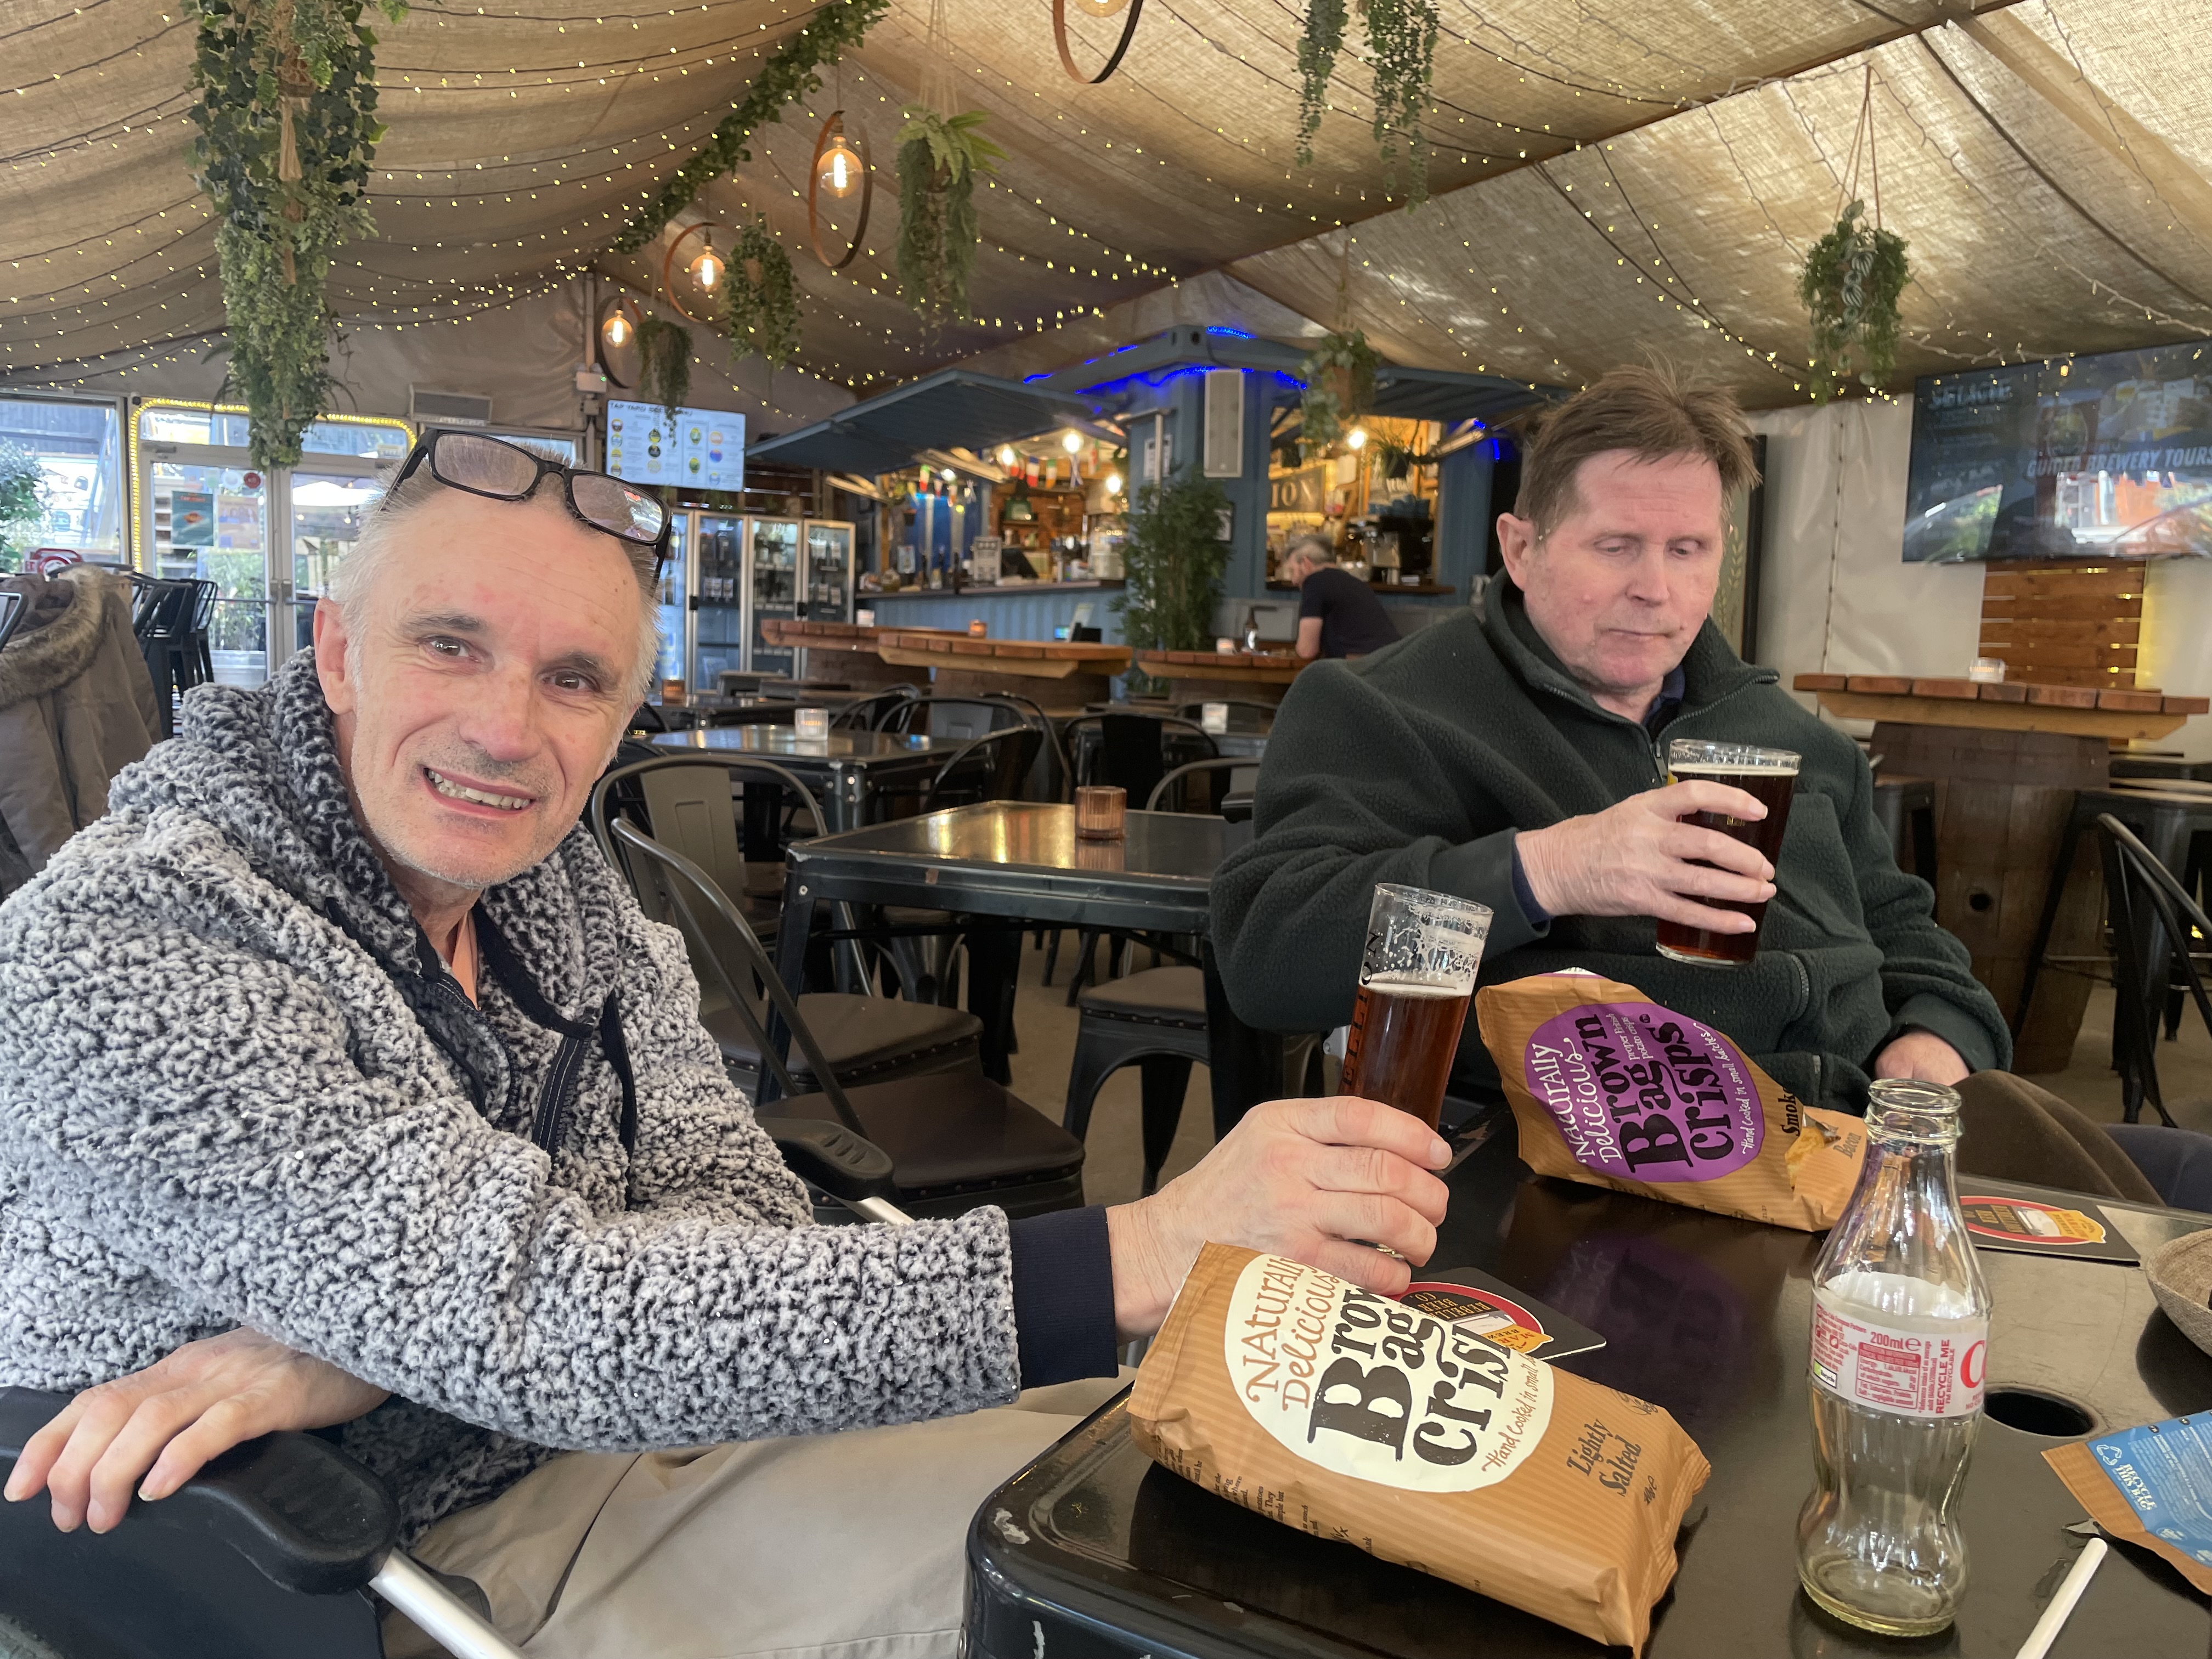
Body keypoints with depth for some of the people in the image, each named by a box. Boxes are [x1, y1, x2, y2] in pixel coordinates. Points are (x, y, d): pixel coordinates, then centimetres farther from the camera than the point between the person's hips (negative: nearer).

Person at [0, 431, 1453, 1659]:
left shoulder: (558, 886, -1)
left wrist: (353, 1352, -27)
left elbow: (741, 1209, -10)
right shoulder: (119, 951, -23)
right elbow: (527, 1311, -34)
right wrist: (1141, 1257, -39)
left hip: (589, 1452, 6)